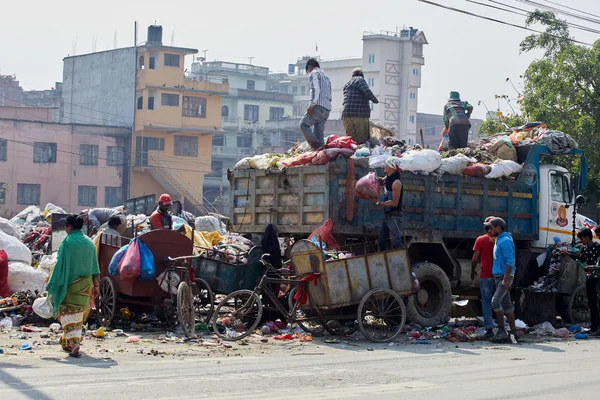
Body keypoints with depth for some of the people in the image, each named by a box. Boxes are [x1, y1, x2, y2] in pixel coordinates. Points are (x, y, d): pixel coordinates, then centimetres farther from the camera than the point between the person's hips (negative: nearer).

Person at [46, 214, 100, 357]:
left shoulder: (68, 242, -11)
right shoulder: (89, 242, 6)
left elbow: (61, 264, -12)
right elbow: (94, 265, 8)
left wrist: (53, 286, -7)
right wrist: (95, 285, 14)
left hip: (70, 283, -5)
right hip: (86, 283, 5)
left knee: (68, 314, -1)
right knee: (79, 315, 16)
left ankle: (74, 342, -18)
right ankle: (67, 342, 27)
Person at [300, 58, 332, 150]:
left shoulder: (313, 74, 3)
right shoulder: (326, 76, 30)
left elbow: (315, 90, -13)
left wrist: (311, 105, -17)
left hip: (319, 106, -9)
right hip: (327, 108, 9)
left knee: (304, 124, -12)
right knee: (319, 131, 5)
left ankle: (315, 146, -25)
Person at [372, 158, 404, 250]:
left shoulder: (396, 182, -18)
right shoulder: (388, 179, 8)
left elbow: (394, 202, -21)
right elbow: (381, 181, 32)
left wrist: (378, 203, -15)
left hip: (394, 216, -10)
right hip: (387, 215, 10)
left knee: (396, 242, -15)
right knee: (382, 241, 14)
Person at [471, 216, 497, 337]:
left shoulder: (481, 240, -5)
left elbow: (475, 259, -6)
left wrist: (473, 271, 10)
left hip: (486, 276, -2)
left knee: (487, 302, 2)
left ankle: (489, 328, -4)